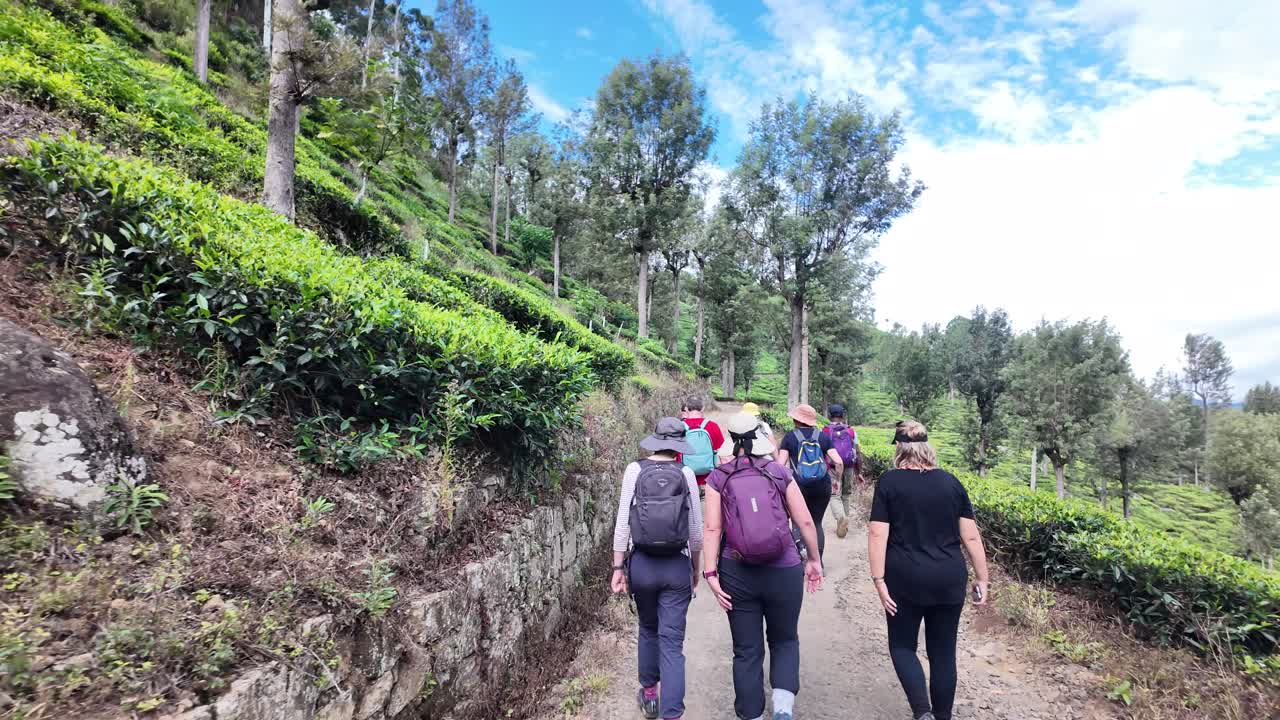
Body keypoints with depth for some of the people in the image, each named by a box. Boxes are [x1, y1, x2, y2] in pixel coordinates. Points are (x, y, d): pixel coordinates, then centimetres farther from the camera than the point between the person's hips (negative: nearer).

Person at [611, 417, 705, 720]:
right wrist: (696, 569, 14)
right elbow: (696, 530, 0)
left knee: (648, 630, 24)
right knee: (672, 641, 5)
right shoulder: (686, 474, -4)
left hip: (642, 564, 1)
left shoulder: (635, 470, -5)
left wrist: (618, 567, 1)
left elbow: (623, 522, -6)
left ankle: (649, 694, 40)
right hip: (677, 566, -1)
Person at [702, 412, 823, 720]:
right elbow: (805, 522, -2)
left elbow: (712, 529, -9)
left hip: (737, 574, 0)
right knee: (785, 640, 22)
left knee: (747, 651, 15)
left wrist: (710, 573, -7)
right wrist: (814, 560, 10)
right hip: (785, 573, 0)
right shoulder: (779, 472, -4)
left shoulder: (718, 478, -4)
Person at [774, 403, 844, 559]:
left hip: (799, 486, -2)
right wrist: (837, 480, 14)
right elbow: (838, 462, -2)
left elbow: (780, 464, -9)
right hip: (822, 486, 2)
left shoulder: (789, 437, -1)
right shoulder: (823, 437, 4)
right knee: (817, 523, 15)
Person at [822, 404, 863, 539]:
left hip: (832, 469, -3)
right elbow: (858, 455, 3)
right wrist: (859, 473, 11)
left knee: (835, 496, 0)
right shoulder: (851, 431, 3)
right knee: (845, 496, 17)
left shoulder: (824, 431, -4)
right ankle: (844, 525, 23)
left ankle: (841, 517, -26)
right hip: (849, 468, 3)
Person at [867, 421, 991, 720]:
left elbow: (877, 534, -11)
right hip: (949, 580, 3)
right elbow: (971, 536, 2)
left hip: (905, 580, -3)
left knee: (902, 646, 14)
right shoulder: (951, 482, 3)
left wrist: (879, 580, -8)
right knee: (943, 651, 15)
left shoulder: (889, 482, -5)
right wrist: (982, 579, 10)